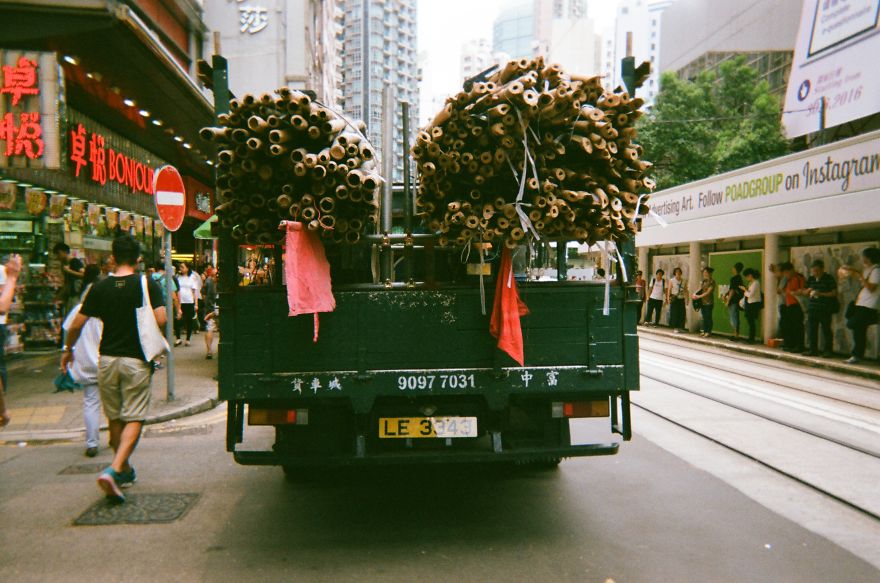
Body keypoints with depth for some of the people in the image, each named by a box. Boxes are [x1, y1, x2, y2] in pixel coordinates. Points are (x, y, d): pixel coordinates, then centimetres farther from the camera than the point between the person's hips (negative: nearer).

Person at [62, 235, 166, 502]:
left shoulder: (100, 287, 1)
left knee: (114, 417, 16)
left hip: (107, 359, 3)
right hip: (136, 360, -3)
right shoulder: (147, 285, -7)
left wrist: (68, 349, 19)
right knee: (134, 419, 1)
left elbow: (76, 324, 2)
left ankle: (125, 470, 29)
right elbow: (160, 320, -16)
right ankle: (114, 470, -16)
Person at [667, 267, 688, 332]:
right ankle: (675, 328, 1)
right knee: (674, 313, -4)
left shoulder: (684, 281, 9)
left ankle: (680, 327, 9)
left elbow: (685, 290, 11)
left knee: (682, 313, 0)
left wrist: (686, 298, 6)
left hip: (681, 299, 3)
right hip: (674, 298, -3)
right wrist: (668, 298, -10)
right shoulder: (671, 280, 1)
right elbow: (669, 290, -3)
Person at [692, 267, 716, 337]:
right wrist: (695, 294, -5)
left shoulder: (712, 282, -9)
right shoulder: (703, 281, 13)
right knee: (704, 317, 10)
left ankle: (708, 332, 0)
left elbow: (708, 292, -15)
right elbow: (700, 290, 15)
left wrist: (699, 296, -19)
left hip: (709, 302, -7)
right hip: (702, 302, 7)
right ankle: (704, 331, 15)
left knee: (708, 317, -4)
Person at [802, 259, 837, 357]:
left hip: (825, 309, -5)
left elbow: (834, 293, -8)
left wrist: (821, 294, -17)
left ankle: (828, 351, 6)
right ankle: (813, 350, 14)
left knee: (826, 330, -1)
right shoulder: (810, 279, 12)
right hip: (812, 308, 5)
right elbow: (804, 293, 17)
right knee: (811, 330, 5)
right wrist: (807, 291, -5)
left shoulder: (829, 279, -2)